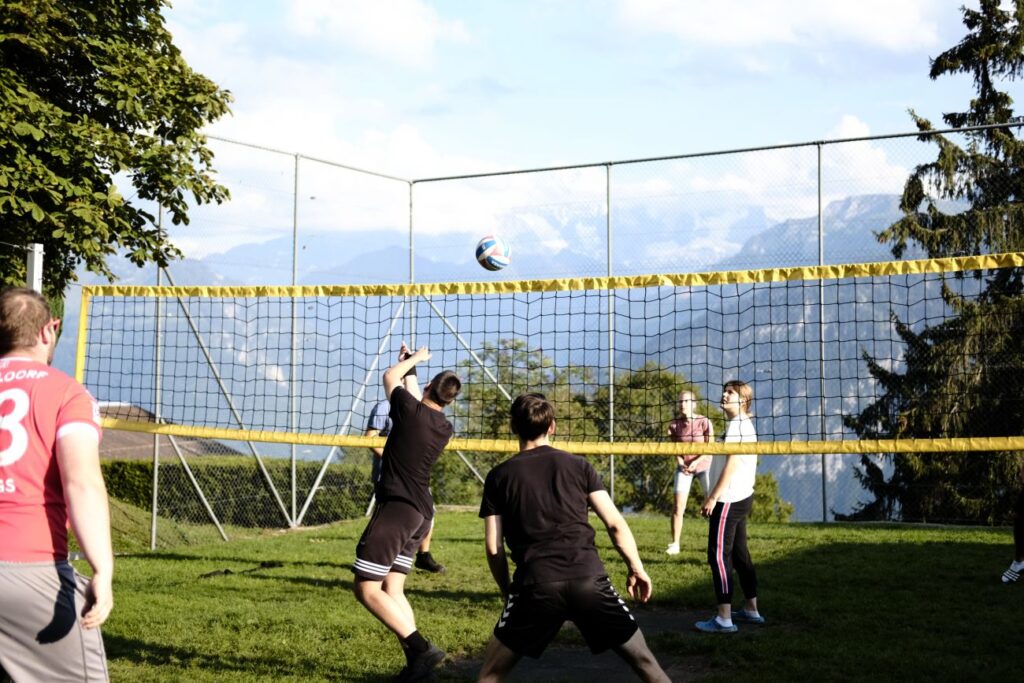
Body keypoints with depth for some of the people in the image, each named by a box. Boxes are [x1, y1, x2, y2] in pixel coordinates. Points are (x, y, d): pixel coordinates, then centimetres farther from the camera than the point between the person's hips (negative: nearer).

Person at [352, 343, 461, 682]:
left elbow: (390, 377, 6)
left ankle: (421, 648, -15)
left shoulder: (410, 410, -13)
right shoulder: (444, 427, 7)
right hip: (421, 514, 8)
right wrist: (410, 367, 40)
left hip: (396, 508, -8)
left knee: (367, 589, -6)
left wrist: (413, 359, 23)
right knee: (392, 590, 10)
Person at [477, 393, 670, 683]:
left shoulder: (499, 477, 12)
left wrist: (508, 592, 21)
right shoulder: (578, 465, 14)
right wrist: (636, 568, 17)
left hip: (537, 583, -1)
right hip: (589, 577, 1)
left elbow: (494, 547, 9)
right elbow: (615, 523, 9)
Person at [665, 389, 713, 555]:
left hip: (704, 466, -2)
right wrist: (681, 463, -13)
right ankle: (675, 543, 0)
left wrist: (696, 461, -21)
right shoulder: (674, 424, -6)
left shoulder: (704, 422, -14)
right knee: (678, 506, -7)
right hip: (684, 467, 2)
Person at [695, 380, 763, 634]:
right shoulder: (744, 424, 17)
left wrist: (713, 497, -18)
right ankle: (751, 610, 22)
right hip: (741, 498, 10)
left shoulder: (737, 425, -14)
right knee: (740, 554, 15)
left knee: (719, 556, -9)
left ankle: (724, 619, -9)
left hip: (729, 500, -10)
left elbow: (732, 464, -20)